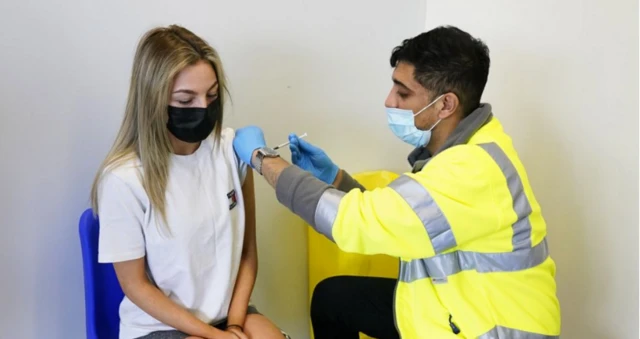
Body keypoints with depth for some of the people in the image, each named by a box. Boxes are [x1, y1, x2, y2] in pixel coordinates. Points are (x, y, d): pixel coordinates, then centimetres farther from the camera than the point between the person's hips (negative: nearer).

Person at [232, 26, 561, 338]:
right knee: (332, 296, 11)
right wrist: (331, 176, -2)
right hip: (456, 302, 9)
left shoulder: (475, 170, -28)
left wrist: (261, 158, -19)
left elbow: (355, 221, -29)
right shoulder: (458, 149, 2)